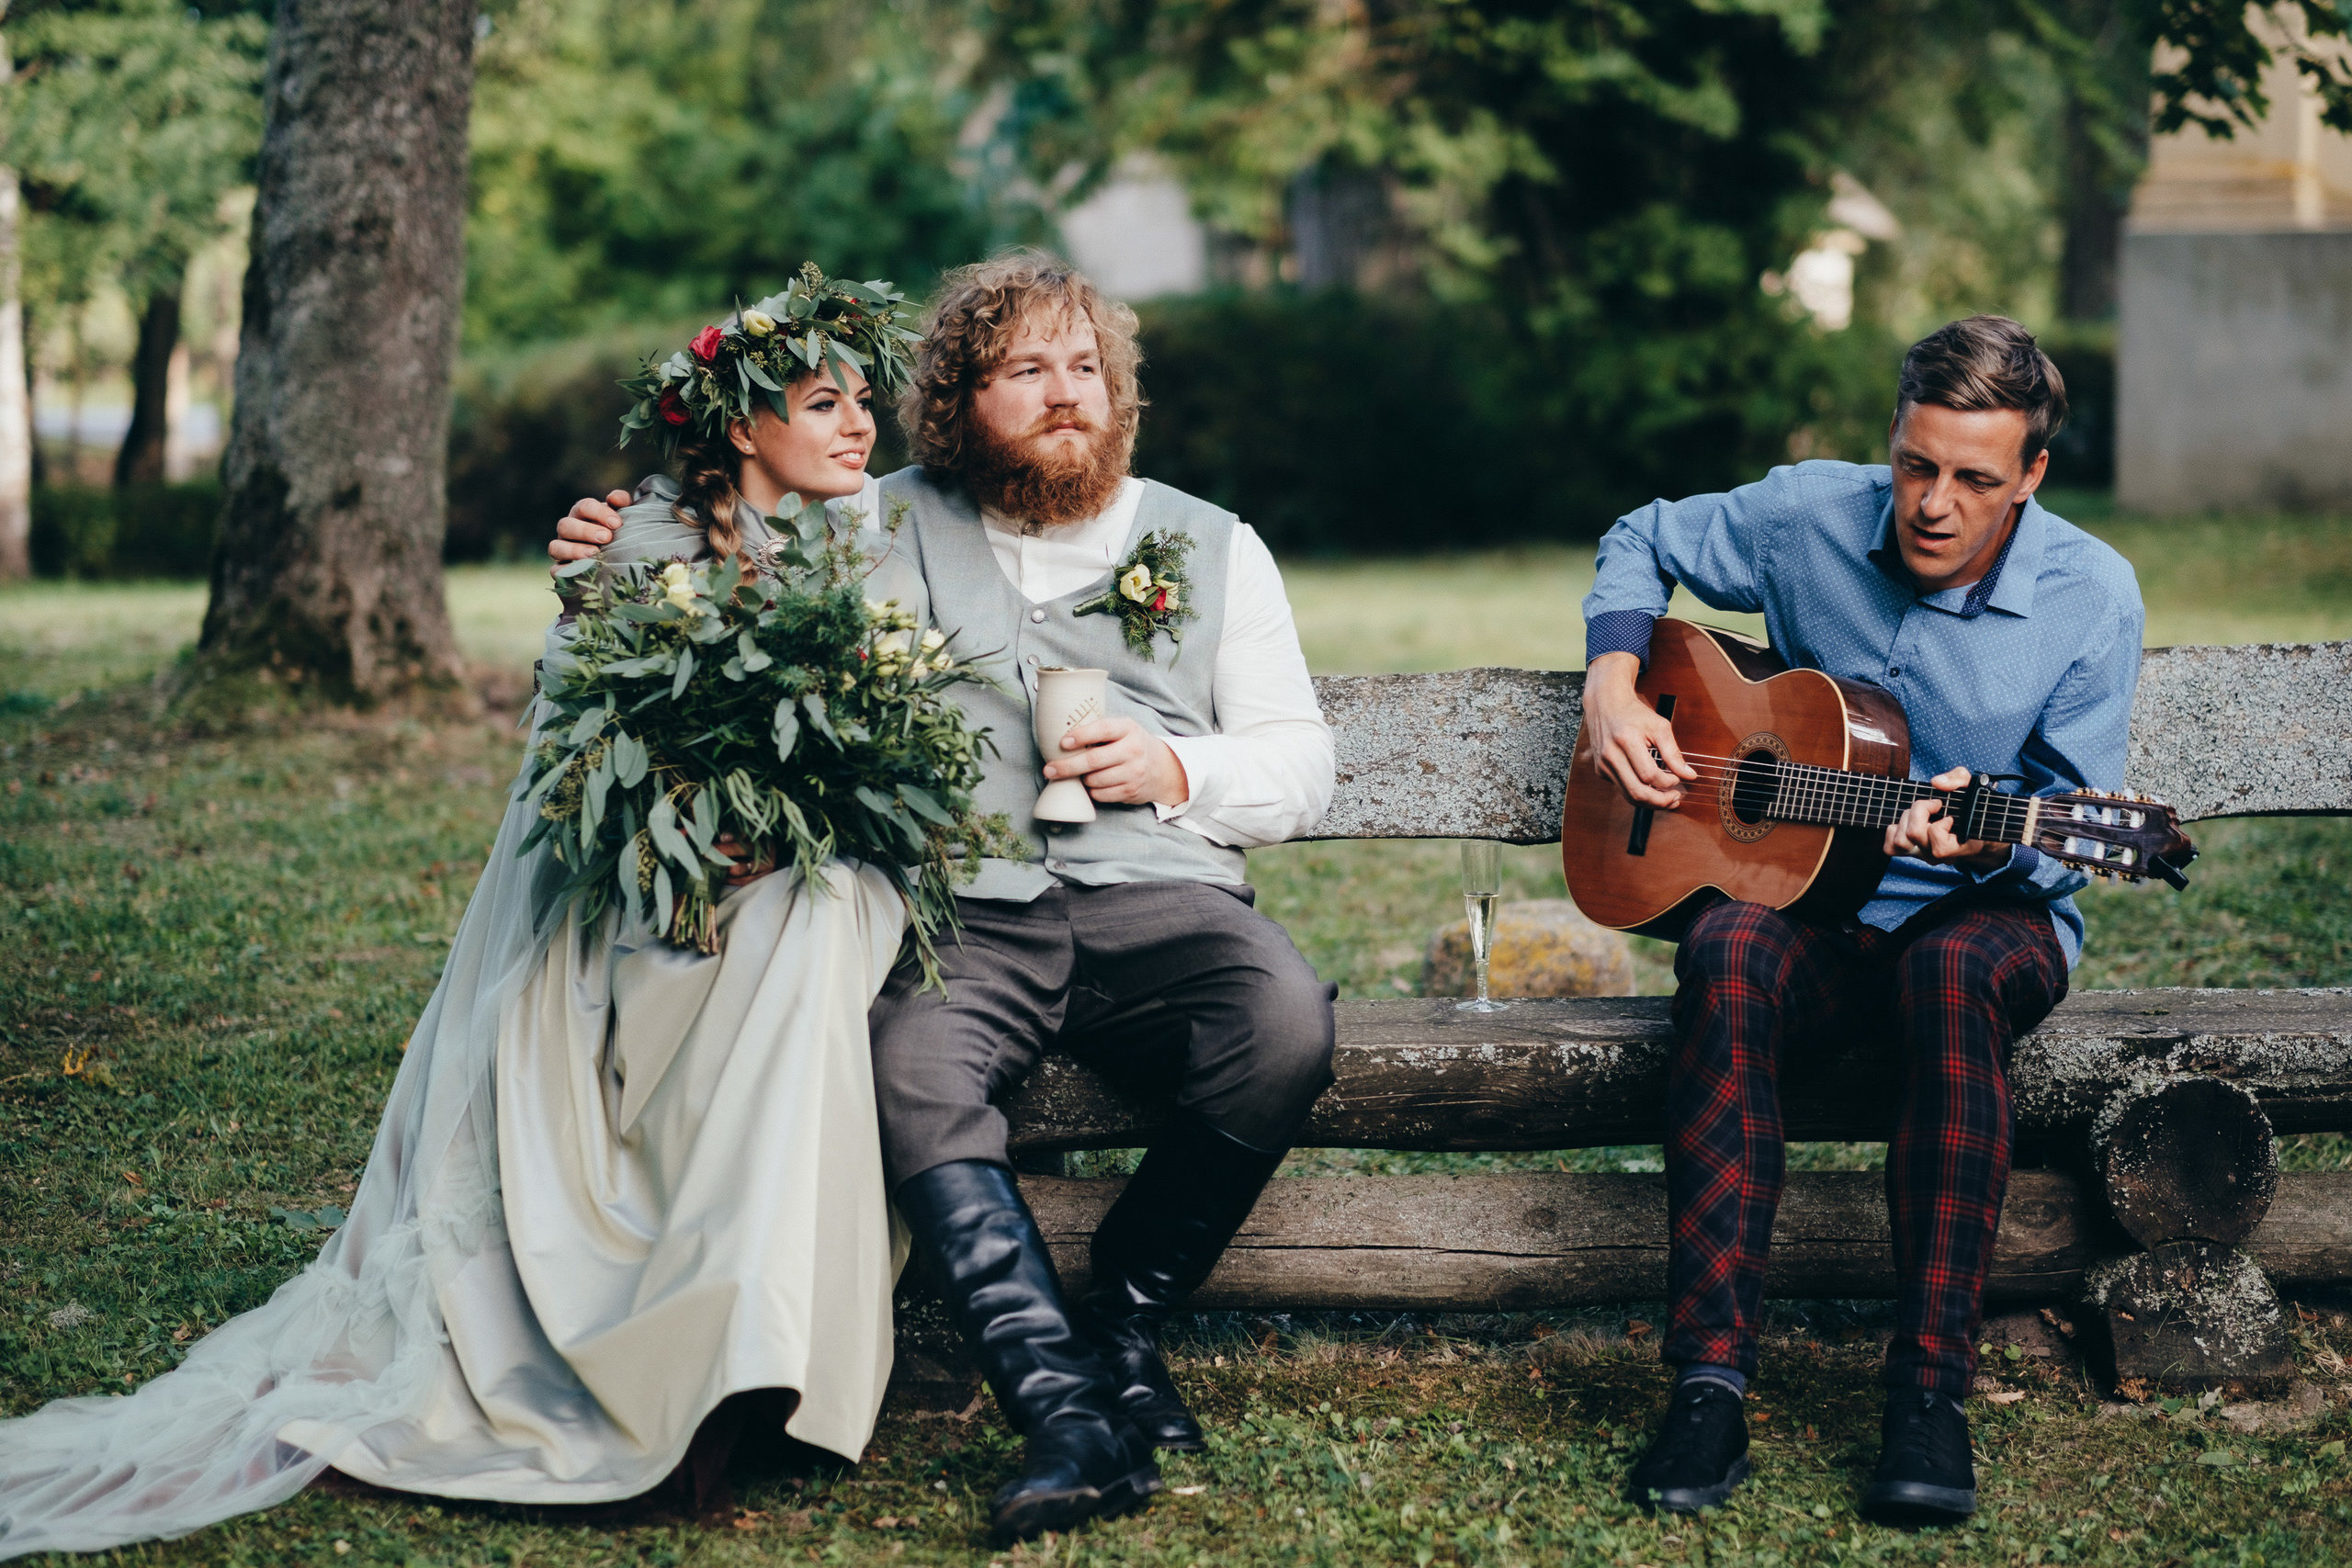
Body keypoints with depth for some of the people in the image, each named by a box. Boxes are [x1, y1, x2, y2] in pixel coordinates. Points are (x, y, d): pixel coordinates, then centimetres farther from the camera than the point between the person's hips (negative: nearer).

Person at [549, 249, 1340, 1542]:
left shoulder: (1212, 546, 20)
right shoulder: (891, 527, 18)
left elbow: (1301, 770, 17)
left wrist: (1173, 769, -2)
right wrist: (627, 559, -2)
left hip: (1158, 898, 1)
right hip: (963, 912, -1)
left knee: (1286, 1021, -32)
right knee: (907, 1064, -35)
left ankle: (1120, 1321, -12)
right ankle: (1064, 1405, -41)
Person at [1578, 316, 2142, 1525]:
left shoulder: (2091, 597, -7)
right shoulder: (1809, 518, -3)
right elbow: (1645, 541, 16)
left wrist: (1990, 843, -29)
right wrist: (1613, 678, -2)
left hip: (1993, 915, -1)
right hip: (1811, 899, 1)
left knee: (1953, 965, -40)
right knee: (1730, 950, -36)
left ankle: (1929, 1394, -37)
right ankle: (1709, 1382, -38)